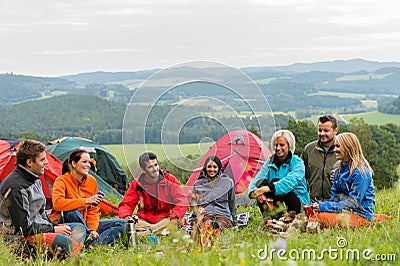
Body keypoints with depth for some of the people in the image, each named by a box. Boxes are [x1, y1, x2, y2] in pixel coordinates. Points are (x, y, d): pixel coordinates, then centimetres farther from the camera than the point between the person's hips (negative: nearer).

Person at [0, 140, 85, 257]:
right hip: (21, 236, -11)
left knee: (79, 228, 4)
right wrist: (53, 229, -14)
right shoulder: (15, 187, -21)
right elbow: (23, 227, -22)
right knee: (65, 242, -31)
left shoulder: (34, 180, 12)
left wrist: (55, 226, 5)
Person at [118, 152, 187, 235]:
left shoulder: (169, 180, -3)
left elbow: (181, 201, -11)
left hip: (165, 220, -1)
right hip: (144, 221, 1)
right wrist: (126, 216, -26)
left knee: (179, 220, -34)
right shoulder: (136, 184, 0)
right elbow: (126, 204, 0)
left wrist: (175, 219, -31)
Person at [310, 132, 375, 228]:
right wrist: (321, 205, -6)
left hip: (361, 215, -8)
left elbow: (353, 203, -19)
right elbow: (335, 196, 15)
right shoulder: (340, 169, 13)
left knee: (323, 217, -28)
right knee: (312, 217, -13)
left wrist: (325, 207, -20)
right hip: (345, 211, 8)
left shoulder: (361, 171, -14)